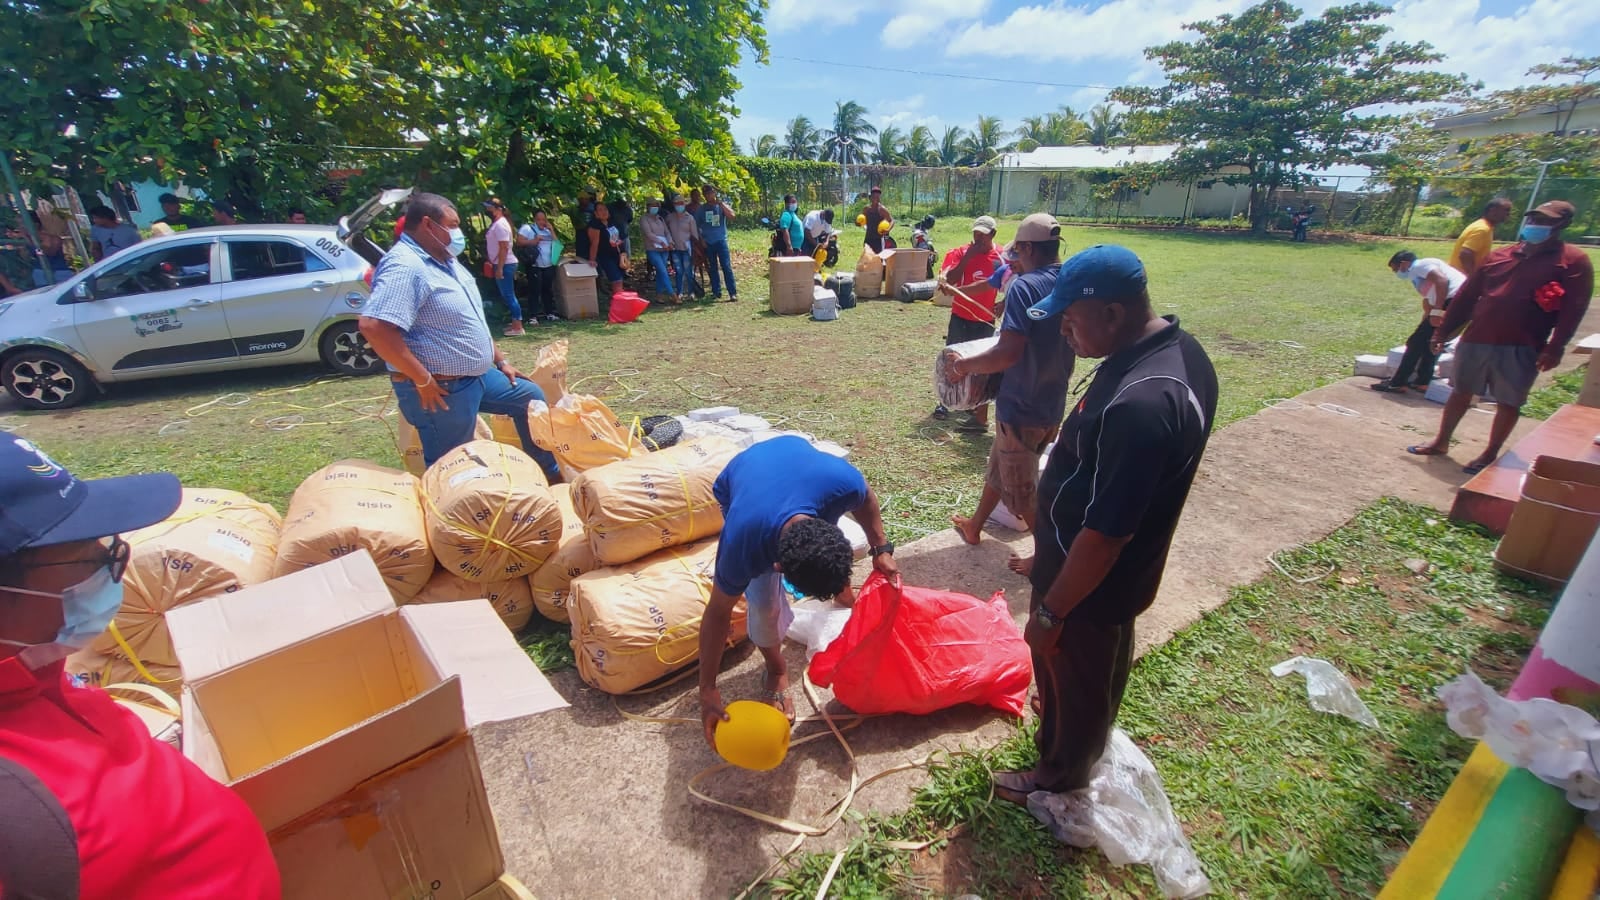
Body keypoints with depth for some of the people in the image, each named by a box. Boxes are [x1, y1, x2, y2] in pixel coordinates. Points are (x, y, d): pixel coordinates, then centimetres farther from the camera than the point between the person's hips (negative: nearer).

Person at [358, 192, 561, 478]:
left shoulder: (445, 261, 11)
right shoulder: (405, 266, -21)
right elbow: (373, 327, -32)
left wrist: (500, 360, 19)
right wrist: (422, 380, -27)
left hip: (478, 376, 10)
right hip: (442, 389, -10)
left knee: (531, 397, 20)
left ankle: (550, 476, 33)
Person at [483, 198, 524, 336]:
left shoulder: (500, 224, -15)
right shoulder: (496, 223, 16)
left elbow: (504, 248, -22)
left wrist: (499, 268, -24)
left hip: (505, 265, -10)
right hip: (503, 264, 10)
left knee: (509, 295, -9)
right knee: (507, 295, 13)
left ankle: (518, 327, -7)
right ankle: (515, 322, 20)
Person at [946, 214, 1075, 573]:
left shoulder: (1024, 286, -21)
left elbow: (1008, 354, -30)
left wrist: (963, 365, -15)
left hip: (1022, 406, -8)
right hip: (1052, 404, 8)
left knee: (1021, 488, 9)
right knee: (999, 465, 25)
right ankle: (974, 526, 42)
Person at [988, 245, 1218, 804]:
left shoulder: (1138, 404, -38)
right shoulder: (1181, 349, -5)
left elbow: (1105, 535, -31)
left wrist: (1050, 610, -18)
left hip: (1092, 583, -9)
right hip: (1126, 570, 9)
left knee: (1074, 678, 17)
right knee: (1096, 671, 31)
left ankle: (1060, 775, 44)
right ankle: (1063, 733, 58)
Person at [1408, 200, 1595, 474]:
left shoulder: (1573, 262, 0)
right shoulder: (1499, 255, 11)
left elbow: (1573, 309, -7)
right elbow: (1467, 295, 14)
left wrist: (1555, 347, -17)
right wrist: (1444, 329, 12)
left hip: (1520, 348, -4)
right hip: (1476, 339, 4)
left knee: (1508, 402, 4)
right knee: (1460, 392, 12)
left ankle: (1490, 454, 14)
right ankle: (1441, 442, 24)